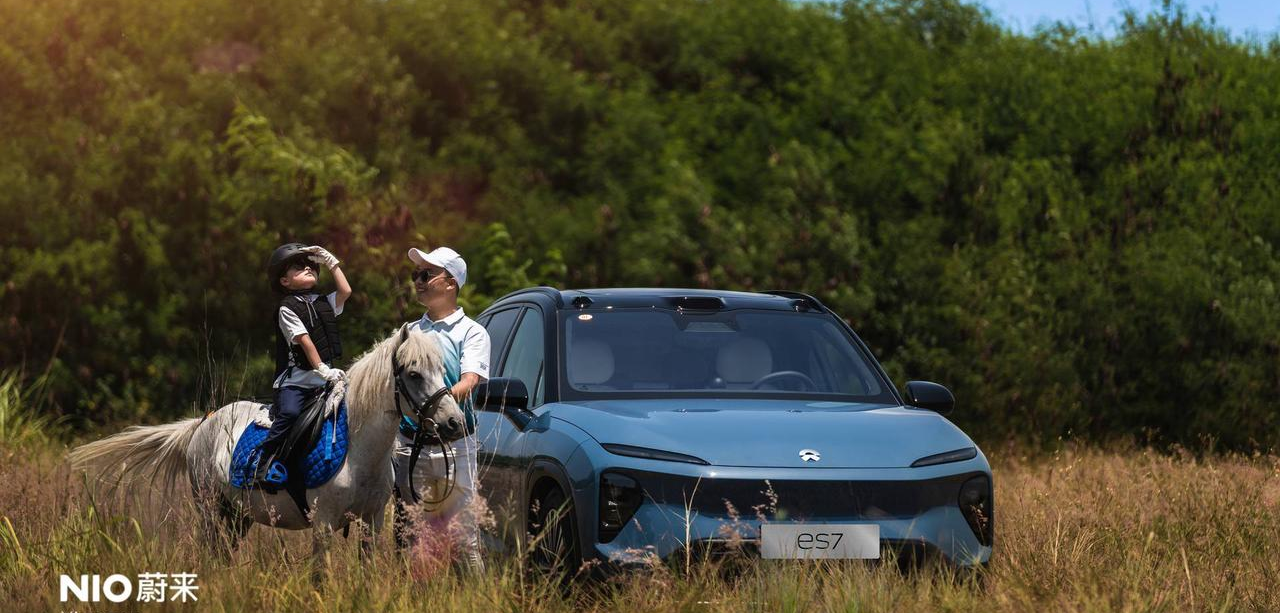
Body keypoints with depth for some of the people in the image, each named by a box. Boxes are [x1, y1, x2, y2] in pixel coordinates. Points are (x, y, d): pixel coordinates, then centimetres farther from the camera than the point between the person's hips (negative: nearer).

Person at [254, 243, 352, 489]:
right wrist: (322, 369, -20)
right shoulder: (287, 309, -3)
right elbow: (304, 340, -12)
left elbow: (345, 291, 0)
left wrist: (331, 262, 5)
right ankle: (265, 466, -22)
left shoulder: (324, 303, 16)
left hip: (322, 382, 7)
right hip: (295, 380, -7)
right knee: (289, 413, -26)